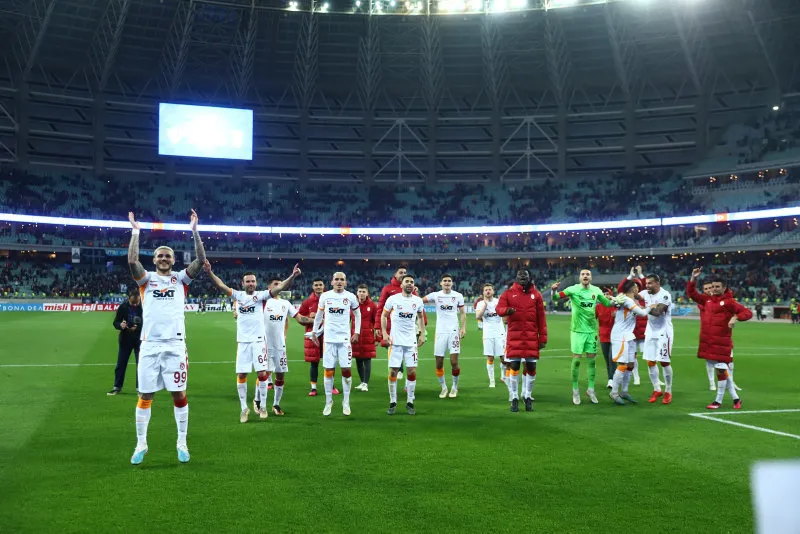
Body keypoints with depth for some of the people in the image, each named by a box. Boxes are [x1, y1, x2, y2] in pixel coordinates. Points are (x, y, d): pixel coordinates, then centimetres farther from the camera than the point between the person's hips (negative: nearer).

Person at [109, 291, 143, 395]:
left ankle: (140, 388, 11)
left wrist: (137, 328, -25)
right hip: (125, 339, 2)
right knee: (120, 363, 8)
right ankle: (117, 387, 19)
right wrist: (120, 325, -24)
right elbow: (115, 322, -1)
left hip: (140, 339, -2)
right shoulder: (123, 307, -7)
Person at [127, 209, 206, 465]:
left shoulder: (181, 278, 9)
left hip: (175, 345, 0)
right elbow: (132, 261, -9)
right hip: (150, 345, 0)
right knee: (145, 396, 5)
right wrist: (135, 232, -8)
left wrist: (194, 230, -7)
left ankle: (182, 443, 16)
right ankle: (141, 444, 17)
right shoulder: (146, 278, 9)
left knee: (179, 394, 4)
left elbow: (201, 260, -3)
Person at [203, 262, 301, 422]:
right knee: (241, 375, 4)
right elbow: (221, 285, -1)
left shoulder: (261, 295, -3)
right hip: (242, 341, 2)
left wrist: (292, 276, -29)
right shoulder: (238, 295, 6)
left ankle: (262, 406, 16)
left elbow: (279, 288, -15)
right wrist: (209, 272, -14)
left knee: (262, 374, -3)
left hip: (259, 340, -2)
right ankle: (244, 408, 17)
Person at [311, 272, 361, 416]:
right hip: (329, 338, 1)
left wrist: (357, 332, 7)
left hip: (345, 338, -1)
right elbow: (319, 315, 15)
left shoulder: (351, 297, 1)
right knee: (329, 370, 3)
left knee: (346, 369, -1)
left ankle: (346, 402, 13)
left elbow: (357, 315, 12)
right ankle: (328, 402, 16)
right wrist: (314, 331, 15)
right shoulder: (325, 296, 3)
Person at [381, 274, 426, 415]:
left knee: (412, 371, 0)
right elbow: (384, 315, 6)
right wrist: (384, 333, -3)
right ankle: (392, 402, 11)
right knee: (393, 371, -1)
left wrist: (422, 334, 10)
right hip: (395, 340, -2)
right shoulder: (393, 299, -4)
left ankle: (410, 402, 12)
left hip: (411, 341, 2)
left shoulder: (418, 301, 3)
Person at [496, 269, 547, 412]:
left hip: (532, 336, 1)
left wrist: (543, 337, 4)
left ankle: (527, 396, 20)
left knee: (531, 367, 2)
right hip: (514, 335, -1)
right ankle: (514, 398, 11)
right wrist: (507, 310, -29)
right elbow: (498, 308, -5)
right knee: (513, 366, -2)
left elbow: (541, 317, 7)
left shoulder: (536, 294, 8)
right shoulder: (508, 293, 5)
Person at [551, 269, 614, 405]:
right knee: (576, 359, -2)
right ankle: (575, 390, 11)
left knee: (592, 360, 8)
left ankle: (591, 389, 21)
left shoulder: (596, 290, 4)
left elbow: (607, 303, 17)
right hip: (577, 330, -3)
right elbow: (556, 297, -17)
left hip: (592, 330, 3)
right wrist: (554, 290, -37)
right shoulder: (573, 289, -8)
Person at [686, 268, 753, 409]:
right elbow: (691, 293, 17)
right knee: (723, 369, 11)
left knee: (721, 369, -1)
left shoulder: (729, 301, -6)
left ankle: (719, 400, 10)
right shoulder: (708, 299, 10)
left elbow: (748, 313, -9)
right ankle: (735, 398, 21)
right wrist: (693, 278, 4)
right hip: (708, 340, 6)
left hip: (722, 341, -6)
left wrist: (736, 317, -27)